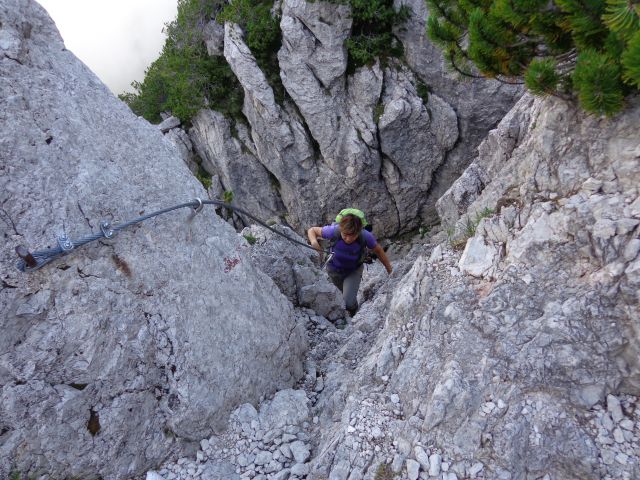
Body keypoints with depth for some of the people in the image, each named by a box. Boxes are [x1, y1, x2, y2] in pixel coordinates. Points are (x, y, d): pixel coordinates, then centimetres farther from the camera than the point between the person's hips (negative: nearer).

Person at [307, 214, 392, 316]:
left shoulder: (365, 236, -34)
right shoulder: (334, 231, -35)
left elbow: (378, 251, -14)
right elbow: (312, 230, -20)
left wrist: (389, 269, -2)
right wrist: (314, 242, -41)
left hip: (354, 271, -1)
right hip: (334, 270, 1)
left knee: (349, 303, -15)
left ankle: (354, 314, 20)